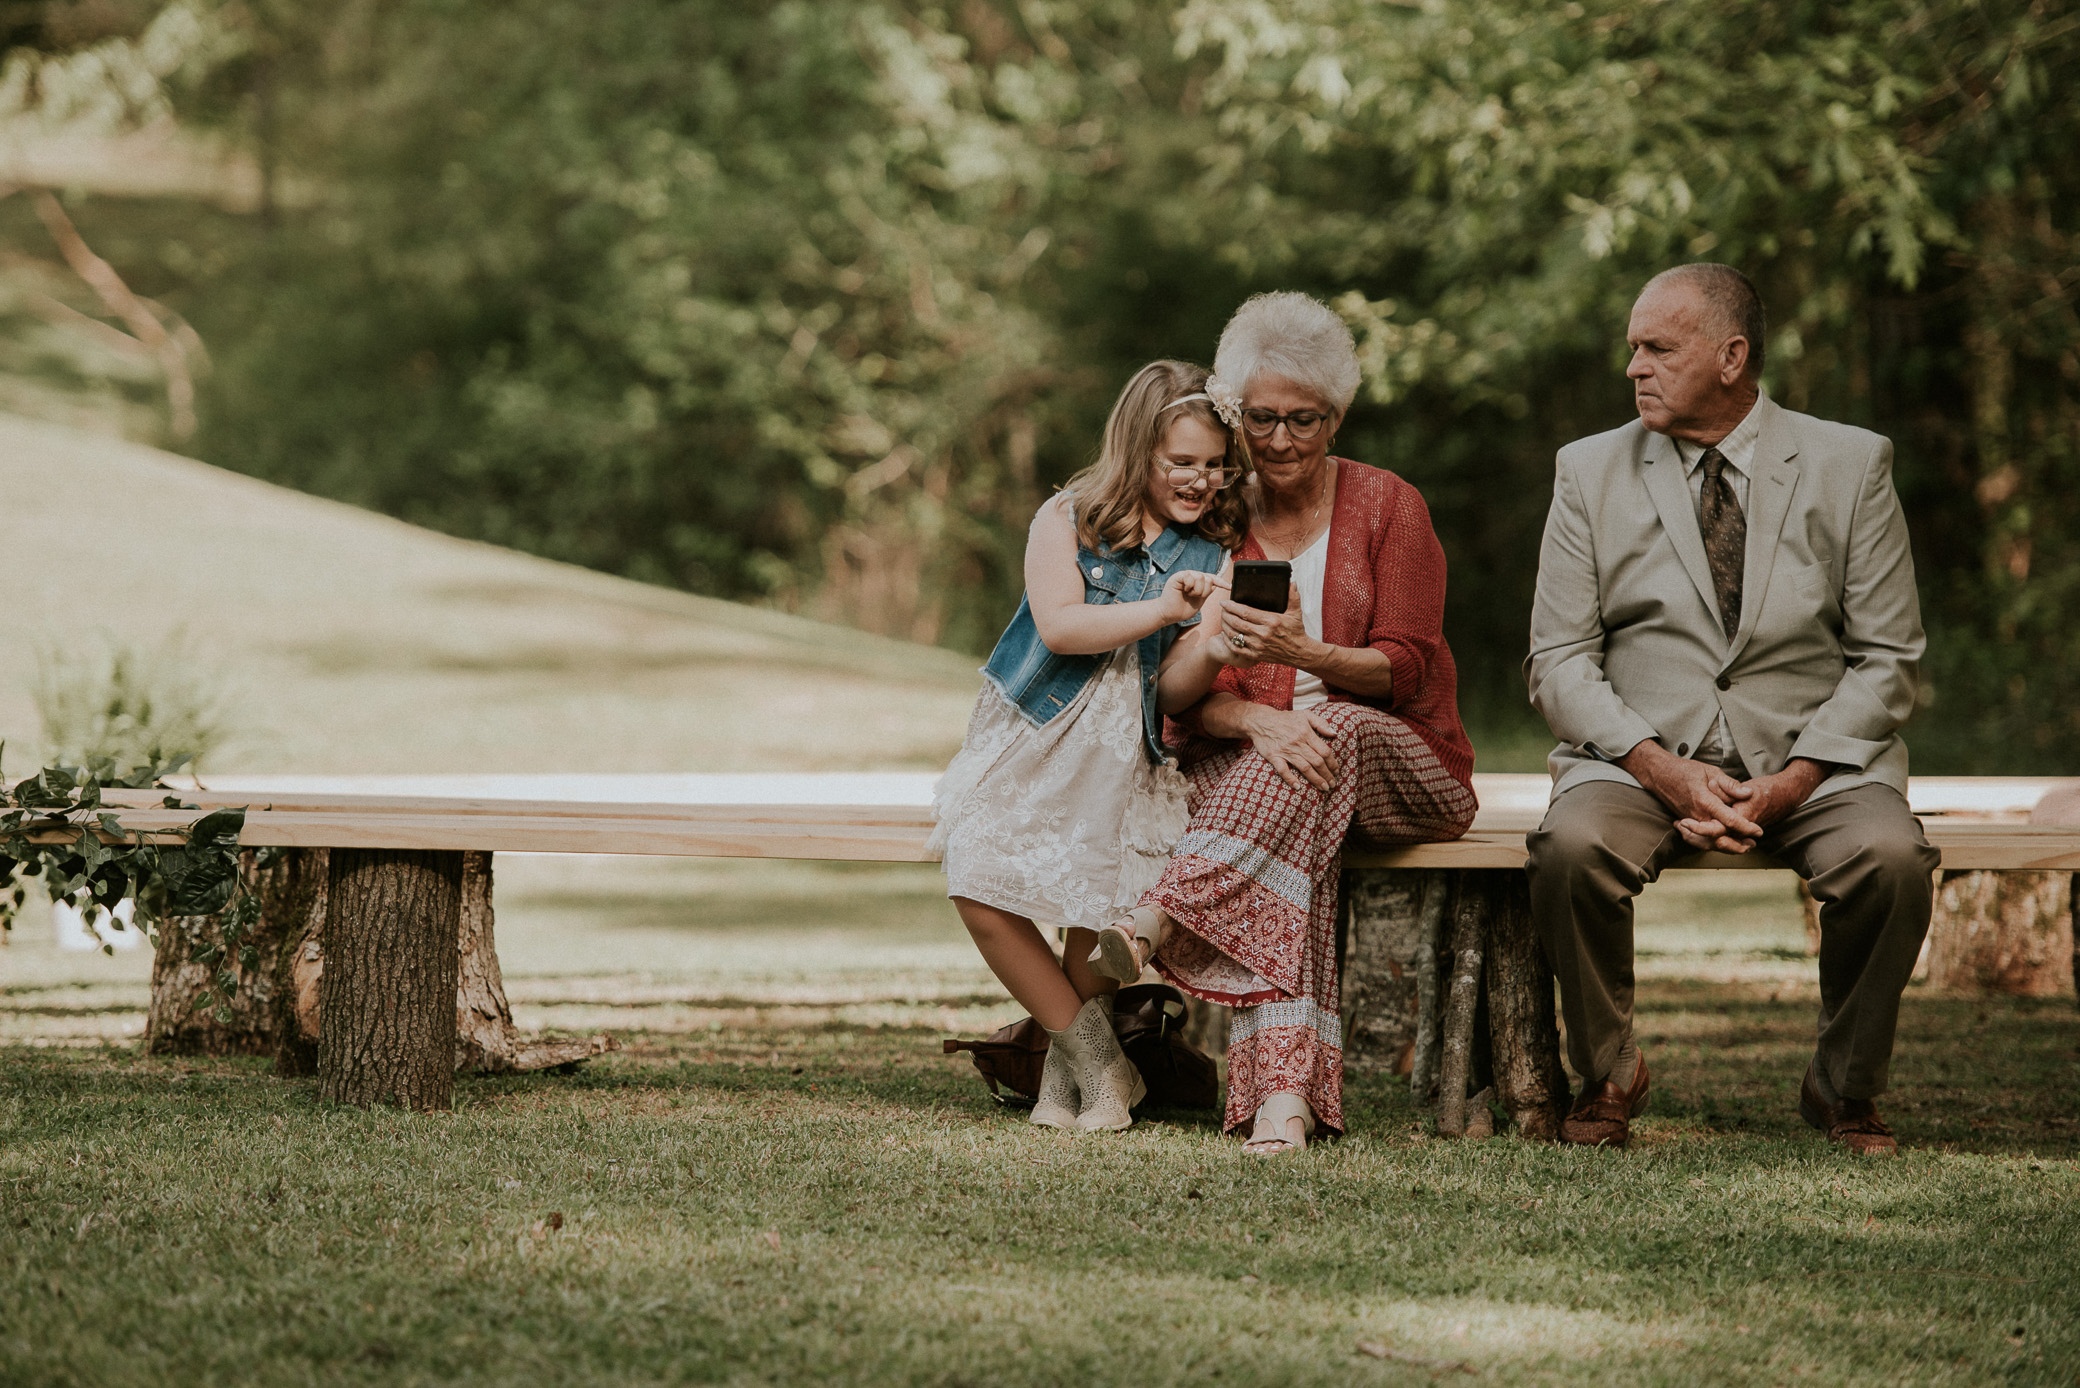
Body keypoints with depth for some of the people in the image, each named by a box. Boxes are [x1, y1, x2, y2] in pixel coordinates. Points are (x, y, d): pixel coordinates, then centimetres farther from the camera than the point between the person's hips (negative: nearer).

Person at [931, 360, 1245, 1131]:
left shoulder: (1213, 551, 3)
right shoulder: (1070, 520, 1)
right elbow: (1059, 626, -15)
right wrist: (1160, 611, -26)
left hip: (1128, 754, 0)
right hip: (1035, 739, 0)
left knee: (1101, 892, -24)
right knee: (979, 884, -19)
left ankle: (1068, 1073, -2)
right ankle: (1096, 1063, -4)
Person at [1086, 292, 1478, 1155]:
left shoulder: (1386, 507, 2)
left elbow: (1410, 670, -6)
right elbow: (1188, 692, 0)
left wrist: (1303, 653, -26)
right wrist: (1256, 721, -24)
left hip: (1398, 762, -1)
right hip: (1243, 758, 1)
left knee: (1328, 737, -37)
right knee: (1298, 825, -37)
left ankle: (1162, 919, -48)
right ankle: (1283, 1085, -51)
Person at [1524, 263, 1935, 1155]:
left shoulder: (1849, 464, 4)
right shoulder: (1591, 471, 7)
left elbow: (1886, 658, 3)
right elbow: (1558, 660, 3)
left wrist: (1793, 781, -13)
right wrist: (1663, 770, -14)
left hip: (1813, 757, 0)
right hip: (1640, 753, 0)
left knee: (1891, 859, -31)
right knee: (1572, 848, -32)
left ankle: (1844, 1090, -6)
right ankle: (1606, 1076, -6)